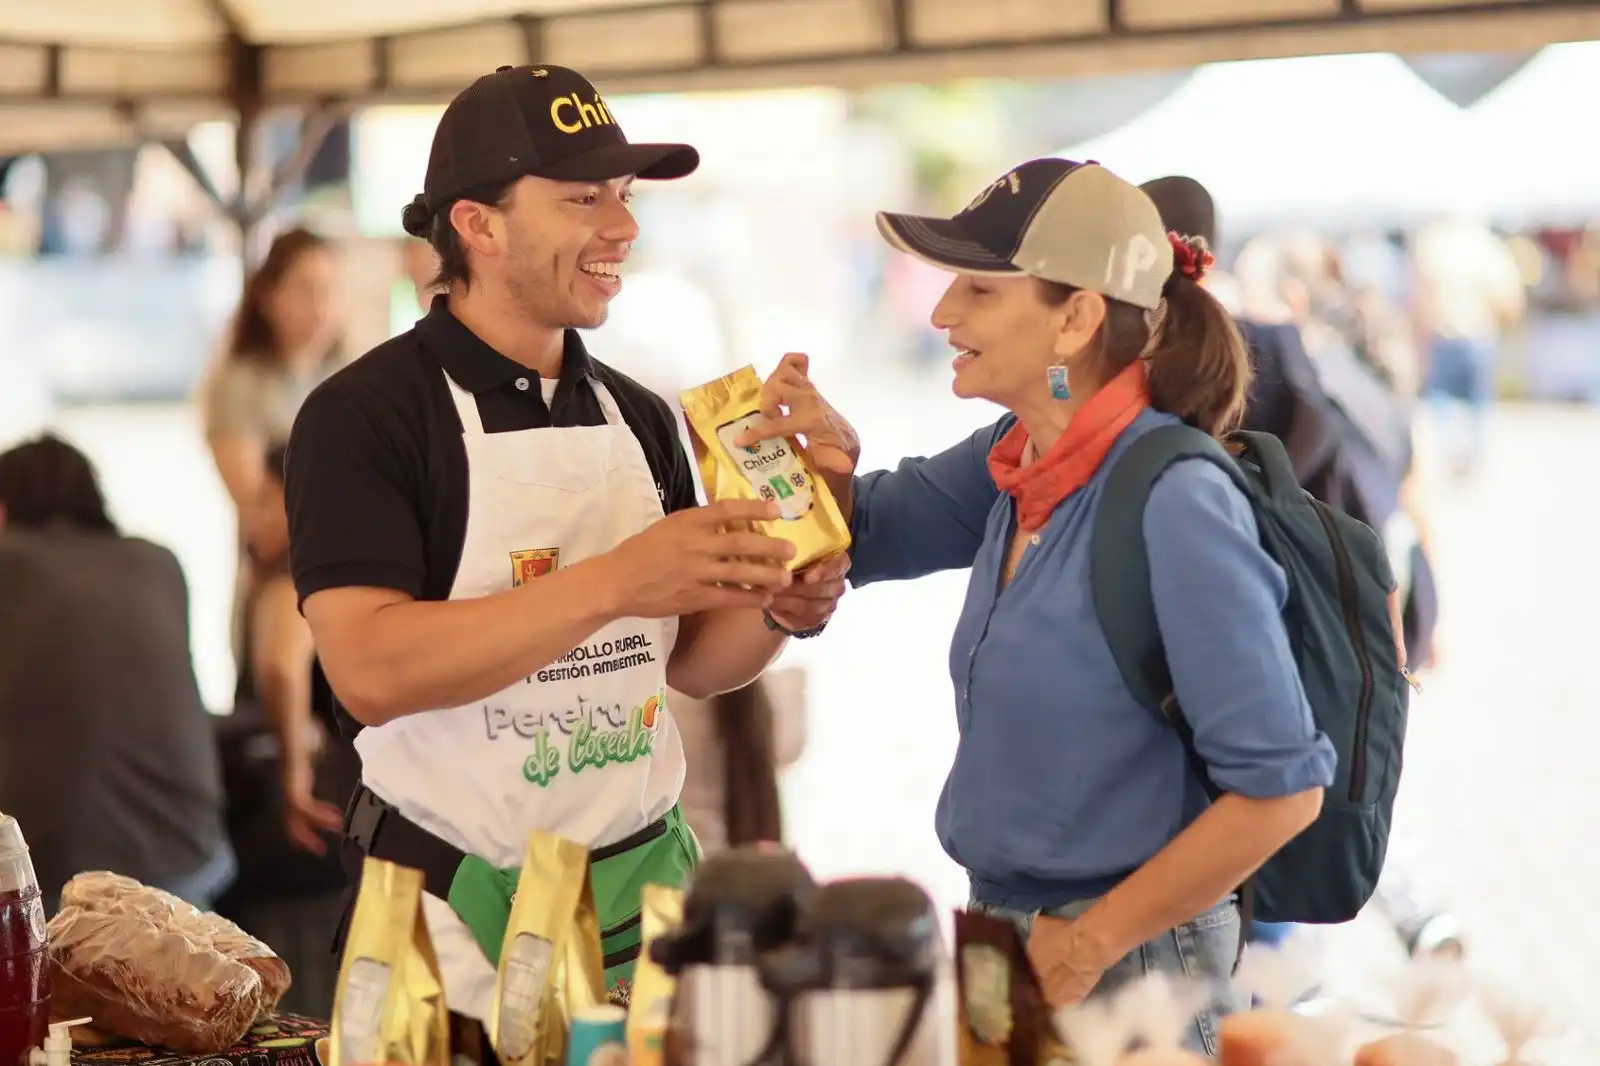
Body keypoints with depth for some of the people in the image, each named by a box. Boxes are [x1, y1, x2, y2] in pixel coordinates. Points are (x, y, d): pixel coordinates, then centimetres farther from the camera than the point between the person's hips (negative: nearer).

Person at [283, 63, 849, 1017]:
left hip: (645, 883, 5)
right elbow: (369, 671, -22)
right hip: (455, 905, -5)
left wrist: (778, 613, -8)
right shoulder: (364, 413, -10)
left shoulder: (640, 418, 7)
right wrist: (614, 580, -28)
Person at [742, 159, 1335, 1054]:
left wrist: (1090, 943, -17)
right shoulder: (1022, 454, 0)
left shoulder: (1175, 503, -22)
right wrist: (828, 453, -6)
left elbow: (1282, 787, -22)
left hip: (1125, 960, -7)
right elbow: (869, 533, 16)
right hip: (1004, 930, 8)